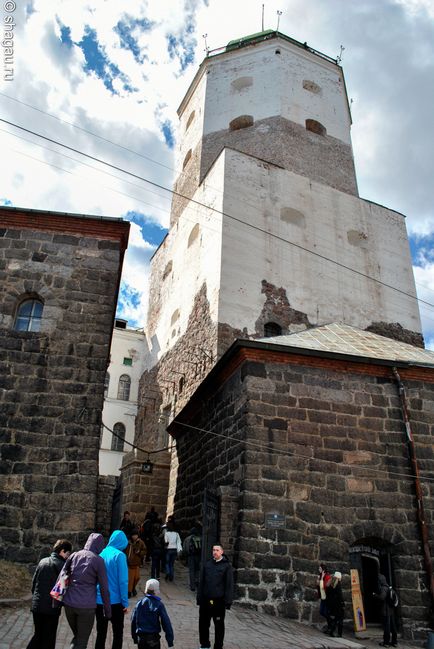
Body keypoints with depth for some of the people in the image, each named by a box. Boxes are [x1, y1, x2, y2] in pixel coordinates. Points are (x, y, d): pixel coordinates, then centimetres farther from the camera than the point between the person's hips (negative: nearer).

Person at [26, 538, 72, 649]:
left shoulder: (42, 561, 7)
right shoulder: (61, 564, -13)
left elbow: (33, 583, 11)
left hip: (36, 606, 6)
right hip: (52, 607, -6)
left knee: (38, 635, 21)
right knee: (48, 639, 8)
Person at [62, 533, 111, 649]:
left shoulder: (74, 555, 6)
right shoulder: (98, 560, -5)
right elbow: (104, 588, -3)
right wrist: (108, 610, 6)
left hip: (69, 604, 4)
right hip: (86, 606, -4)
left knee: (76, 637, 24)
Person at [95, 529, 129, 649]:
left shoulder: (101, 553, 2)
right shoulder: (119, 555, -14)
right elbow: (123, 581, -15)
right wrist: (125, 602, -9)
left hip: (99, 600, 5)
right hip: (115, 601, -4)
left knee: (101, 633, 16)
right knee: (118, 633, 12)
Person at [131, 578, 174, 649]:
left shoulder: (139, 604, 1)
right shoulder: (159, 605, -11)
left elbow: (133, 621, 7)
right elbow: (166, 623, -11)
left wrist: (134, 638, 19)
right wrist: (170, 640, -5)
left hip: (141, 638, 4)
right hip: (153, 638, -4)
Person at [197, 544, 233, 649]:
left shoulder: (226, 566, -5)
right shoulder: (207, 564, 4)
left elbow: (229, 584, -6)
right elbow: (201, 582, 8)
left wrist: (228, 601, -10)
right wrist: (199, 598, 6)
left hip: (219, 601, -4)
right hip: (205, 600, 4)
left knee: (219, 625, 8)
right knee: (203, 624, 14)